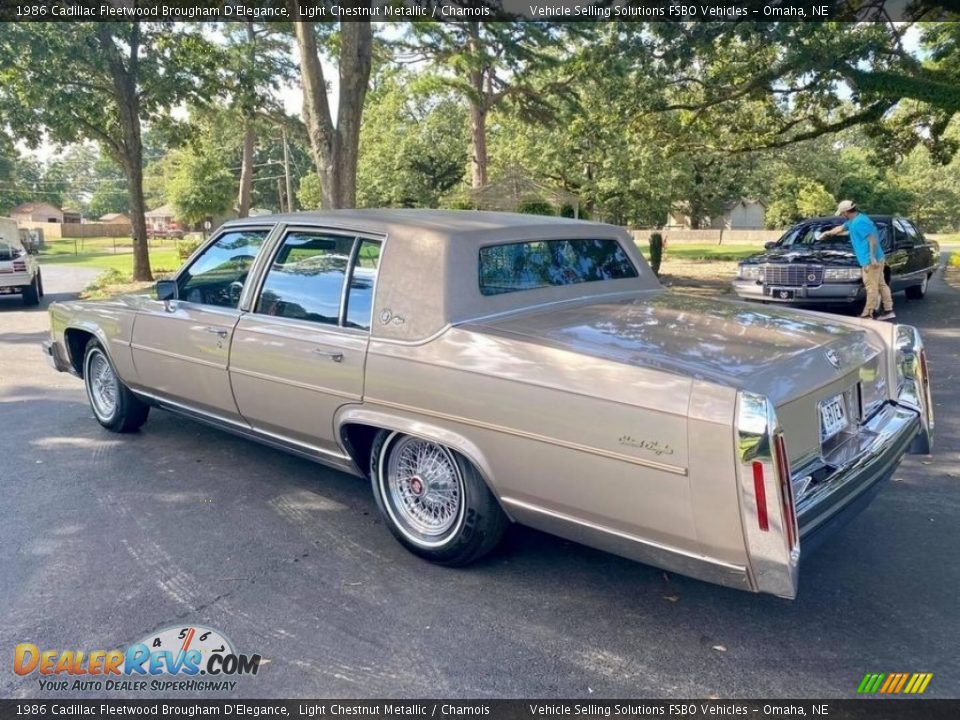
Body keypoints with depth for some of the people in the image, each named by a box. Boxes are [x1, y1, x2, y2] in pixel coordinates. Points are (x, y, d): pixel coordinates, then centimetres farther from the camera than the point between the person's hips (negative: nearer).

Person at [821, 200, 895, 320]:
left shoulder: (860, 222, -15)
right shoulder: (853, 221, 17)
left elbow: (872, 238, -21)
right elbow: (840, 228, 36)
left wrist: (872, 257, -25)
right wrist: (828, 233, 49)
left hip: (871, 260, -11)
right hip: (875, 259, 11)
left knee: (872, 288, -7)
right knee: (881, 285, 10)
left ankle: (867, 315, -5)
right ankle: (888, 311, 13)